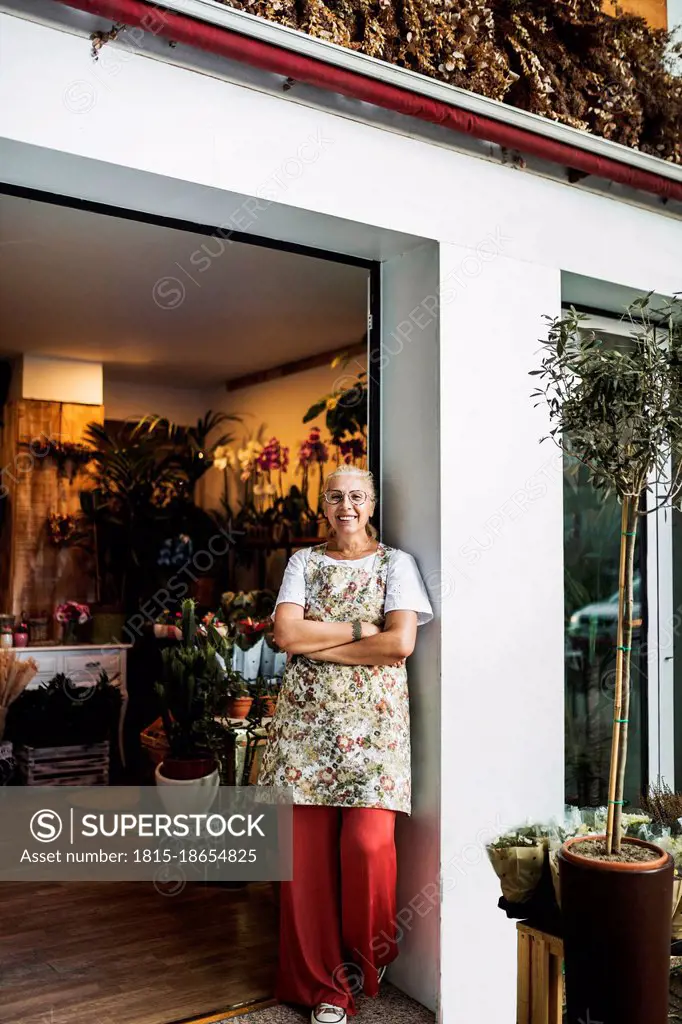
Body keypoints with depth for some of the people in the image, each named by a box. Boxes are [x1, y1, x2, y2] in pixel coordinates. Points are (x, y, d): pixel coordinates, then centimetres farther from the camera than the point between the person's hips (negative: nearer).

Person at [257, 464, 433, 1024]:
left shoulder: (395, 562, 5)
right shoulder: (304, 561, 12)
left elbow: (401, 643, -9)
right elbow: (286, 633, -3)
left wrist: (318, 643, -7)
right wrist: (360, 629, -8)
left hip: (374, 718, -2)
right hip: (309, 716, 2)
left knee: (368, 842, -13)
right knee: (308, 849, 0)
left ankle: (366, 958, 17)